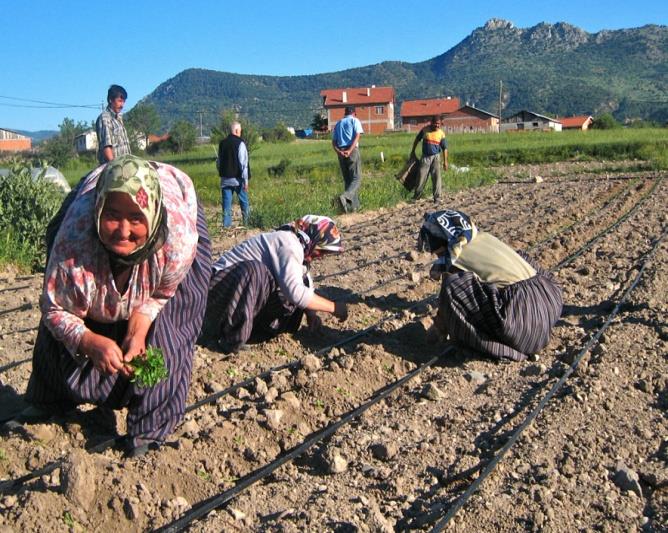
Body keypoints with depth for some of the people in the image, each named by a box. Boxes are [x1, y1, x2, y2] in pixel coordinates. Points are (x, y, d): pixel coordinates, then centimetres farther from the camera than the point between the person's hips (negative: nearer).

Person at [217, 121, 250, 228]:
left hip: (225, 179, 5)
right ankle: (247, 222, 9)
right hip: (237, 178, -5)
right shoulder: (240, 143, -10)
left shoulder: (222, 143, 9)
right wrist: (245, 180, -12)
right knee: (244, 202, 6)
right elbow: (243, 163, -13)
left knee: (226, 203, 6)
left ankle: (226, 224, 3)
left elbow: (219, 161, 16)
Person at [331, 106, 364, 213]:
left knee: (347, 180, 10)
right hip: (353, 151, -5)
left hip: (341, 152, 5)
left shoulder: (338, 123, 21)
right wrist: (350, 150, -18)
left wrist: (339, 151, -5)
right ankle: (345, 196, -31)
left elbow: (333, 142, 11)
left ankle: (354, 205, 8)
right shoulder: (355, 120, 7)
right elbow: (357, 136, -10)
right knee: (356, 178, -7)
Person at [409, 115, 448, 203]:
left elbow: (444, 148, 1)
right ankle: (416, 196, 16)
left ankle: (437, 198, 3)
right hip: (425, 157, 0)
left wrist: (445, 161, -2)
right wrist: (413, 152, 12)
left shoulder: (441, 134, -3)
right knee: (421, 177, 3)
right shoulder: (425, 130, -2)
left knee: (436, 177, -5)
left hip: (435, 157, 0)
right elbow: (417, 140, 11)